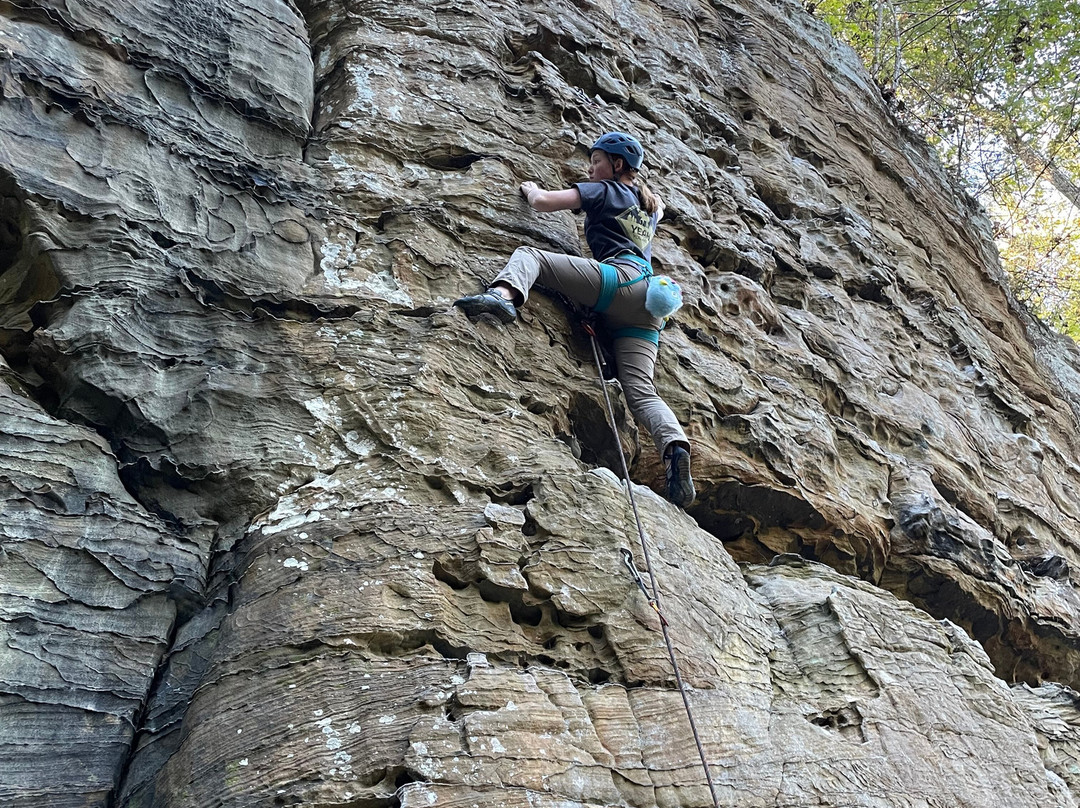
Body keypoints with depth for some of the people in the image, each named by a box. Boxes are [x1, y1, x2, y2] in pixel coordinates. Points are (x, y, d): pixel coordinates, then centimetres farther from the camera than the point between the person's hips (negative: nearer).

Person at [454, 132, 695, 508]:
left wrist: (531, 188, 30)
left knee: (528, 254, -1)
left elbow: (542, 202, 9)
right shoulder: (649, 205, 35)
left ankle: (503, 295, -32)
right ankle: (675, 446, -30)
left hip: (619, 277, -6)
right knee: (640, 389, -6)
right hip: (646, 303, 7)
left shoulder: (602, 190, 15)